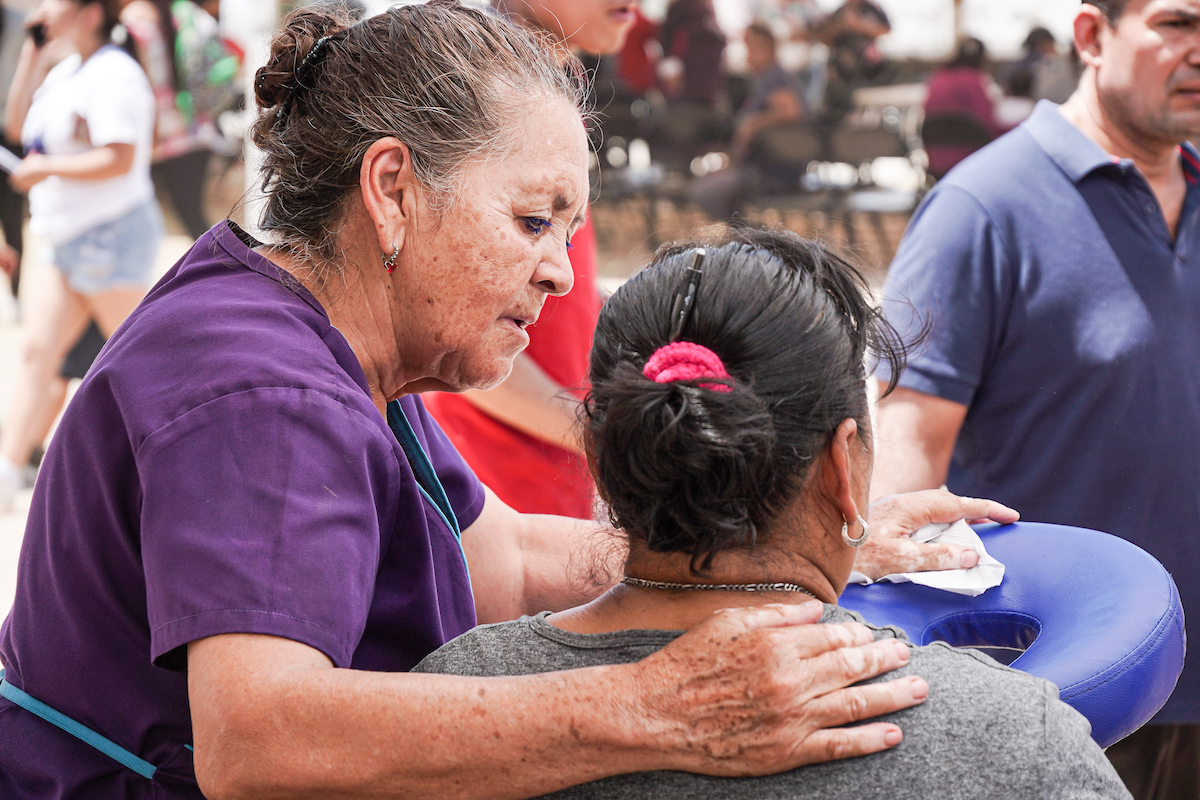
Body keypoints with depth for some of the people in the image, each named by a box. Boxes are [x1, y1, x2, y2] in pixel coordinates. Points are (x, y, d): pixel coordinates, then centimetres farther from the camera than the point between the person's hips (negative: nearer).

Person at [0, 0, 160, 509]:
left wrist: (45, 167, -15)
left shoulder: (113, 74, -15)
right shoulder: (64, 69, 14)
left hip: (111, 233, -9)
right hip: (66, 238, 9)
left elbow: (120, 159, -24)